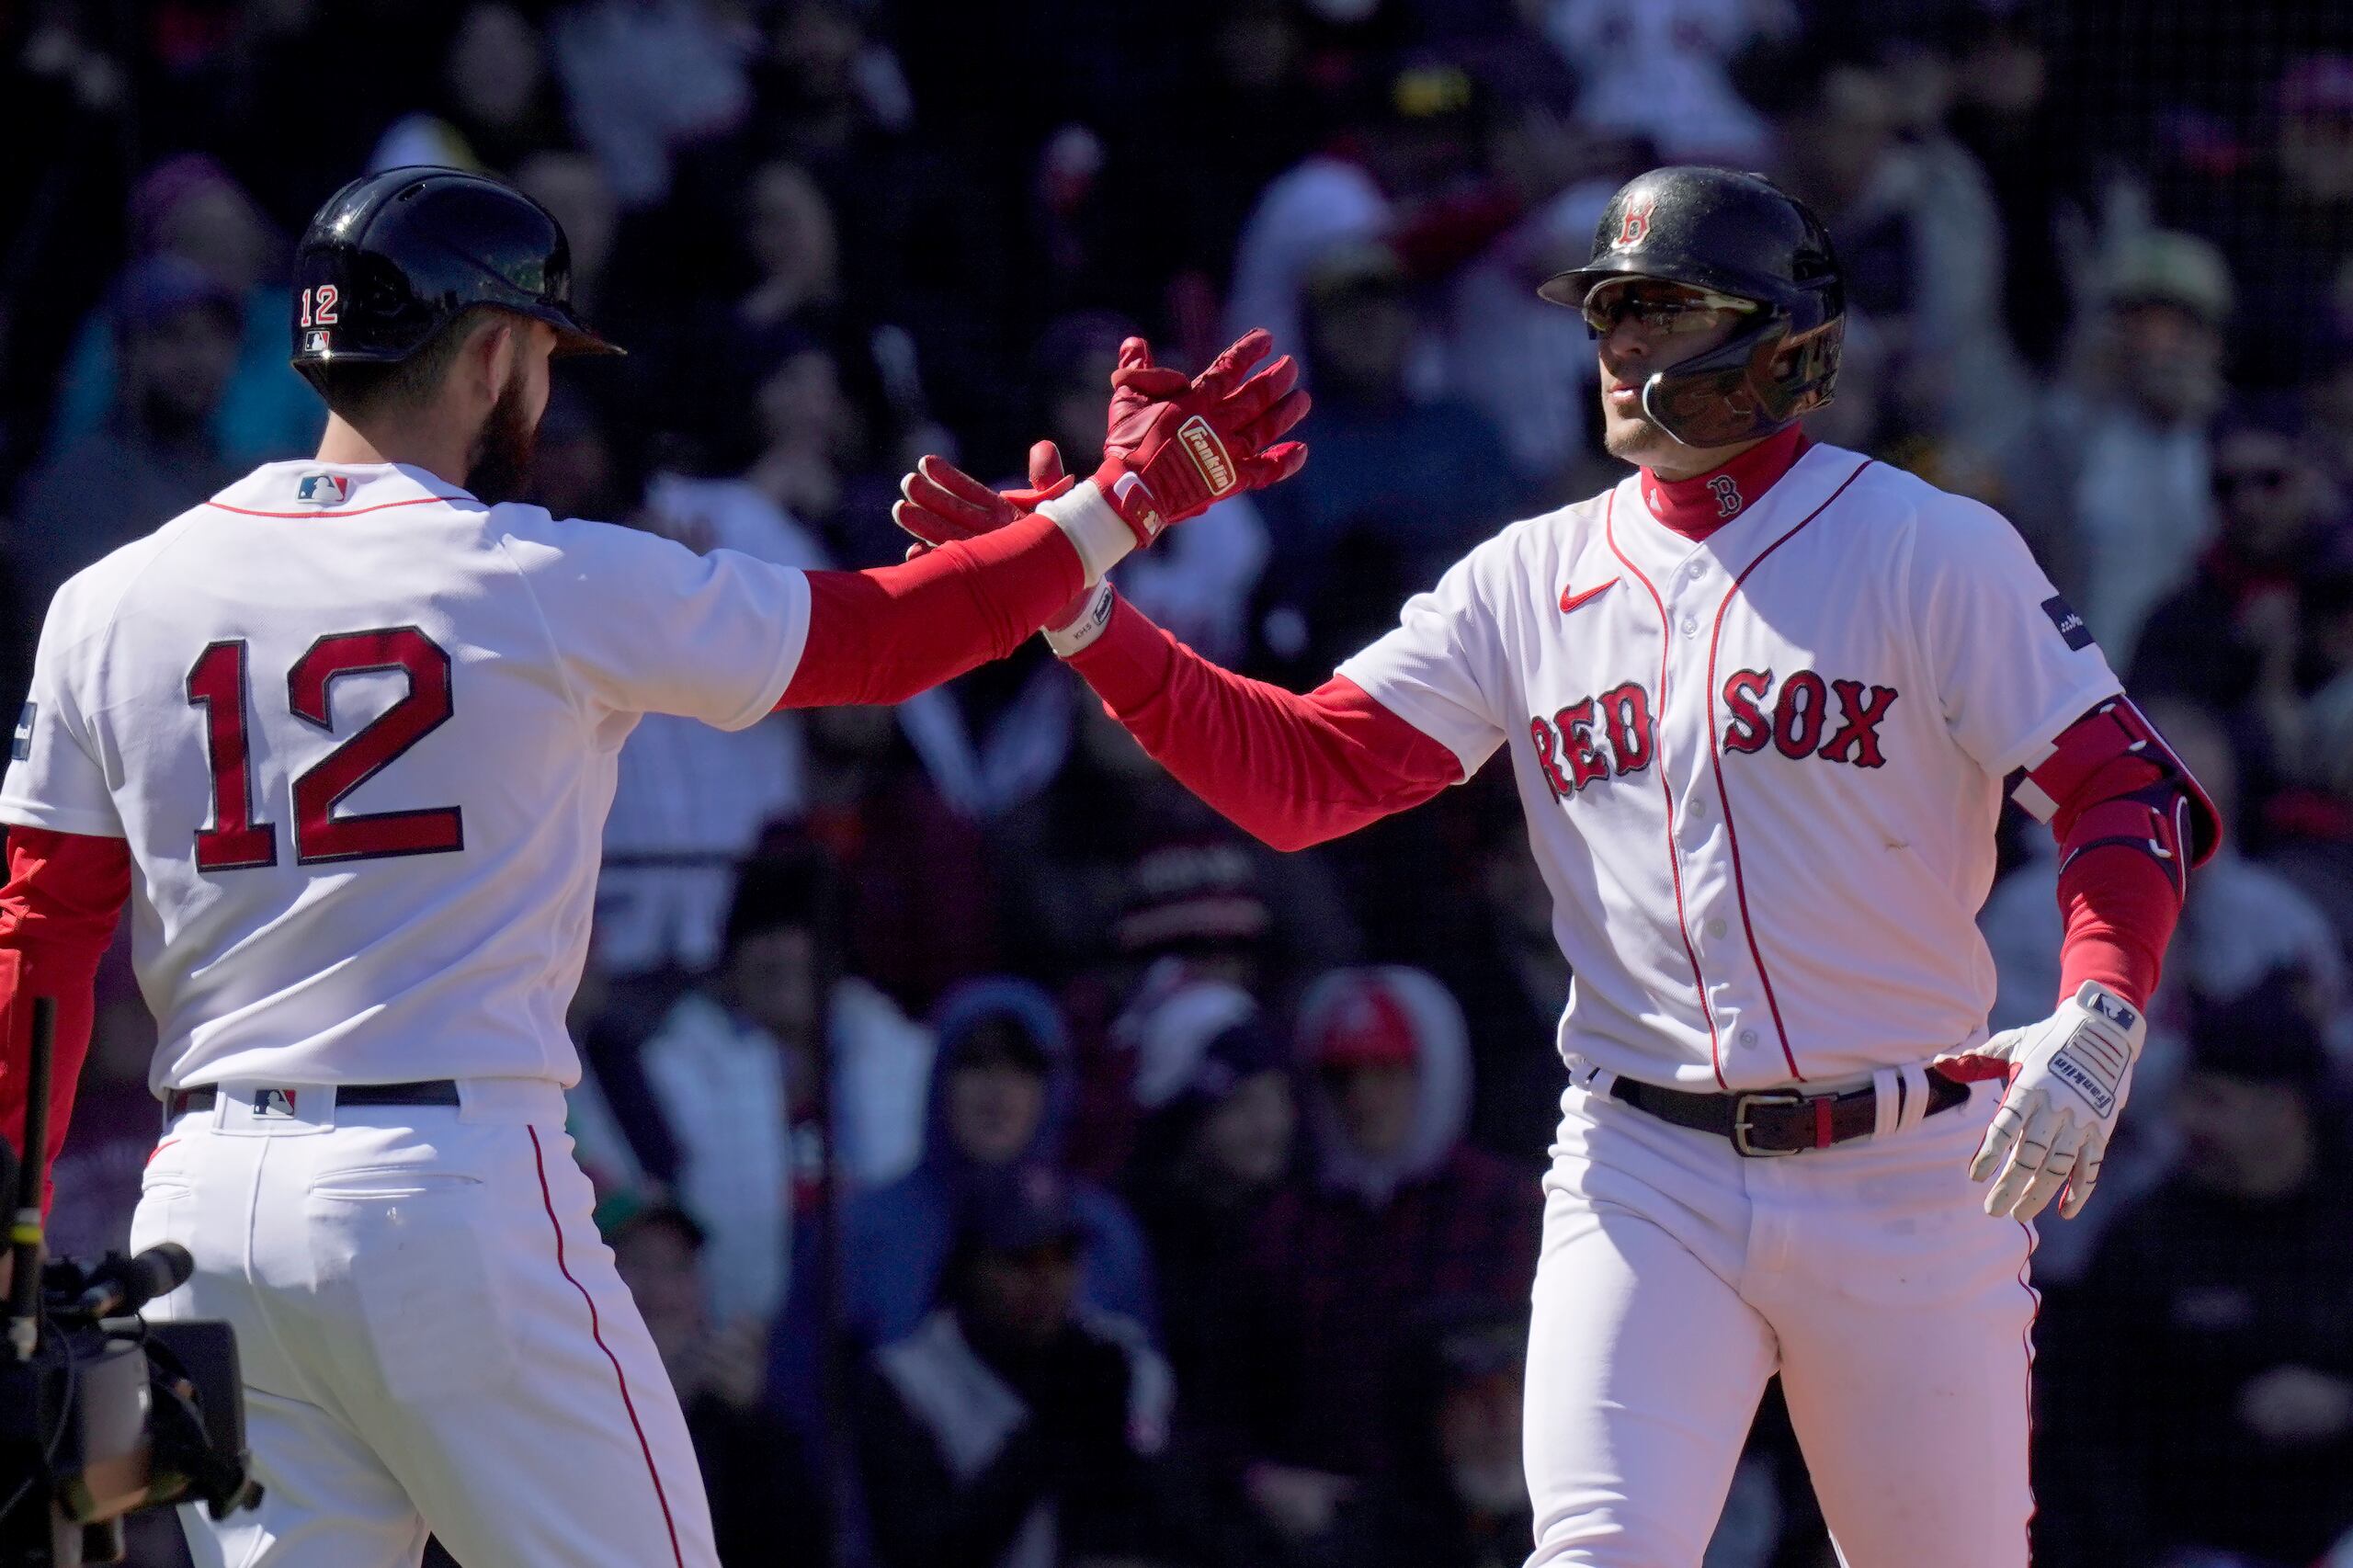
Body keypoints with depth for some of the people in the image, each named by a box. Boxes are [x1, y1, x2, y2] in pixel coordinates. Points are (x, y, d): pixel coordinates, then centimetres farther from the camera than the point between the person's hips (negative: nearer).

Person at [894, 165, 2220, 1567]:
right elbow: (1299, 771, 4)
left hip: (1908, 1176, -2)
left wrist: (2099, 1019, -25)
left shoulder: (1932, 551, -3)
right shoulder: (1533, 582, 9)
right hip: (1647, 1175, 2)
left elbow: (2130, 791, -8)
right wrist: (1082, 616, -8)